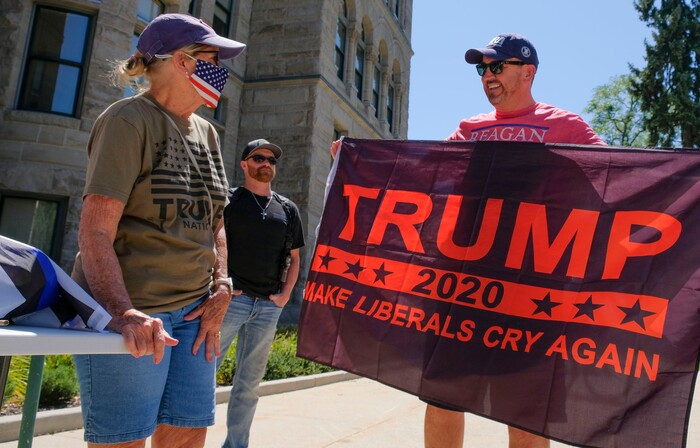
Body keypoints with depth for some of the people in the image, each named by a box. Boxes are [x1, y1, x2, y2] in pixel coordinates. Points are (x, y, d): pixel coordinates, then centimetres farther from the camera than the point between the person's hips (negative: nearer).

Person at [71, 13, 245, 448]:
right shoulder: (128, 119, -7)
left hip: (193, 311, 7)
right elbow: (95, 231, -15)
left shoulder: (206, 132, 14)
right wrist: (123, 312, -28)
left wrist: (222, 289, 2)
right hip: (132, 313, -6)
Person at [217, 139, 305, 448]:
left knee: (250, 381, 12)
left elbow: (293, 257, 17)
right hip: (230, 298, -4)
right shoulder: (228, 200, 3)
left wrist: (285, 294, 5)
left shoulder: (287, 208, 14)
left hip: (269, 306, 4)